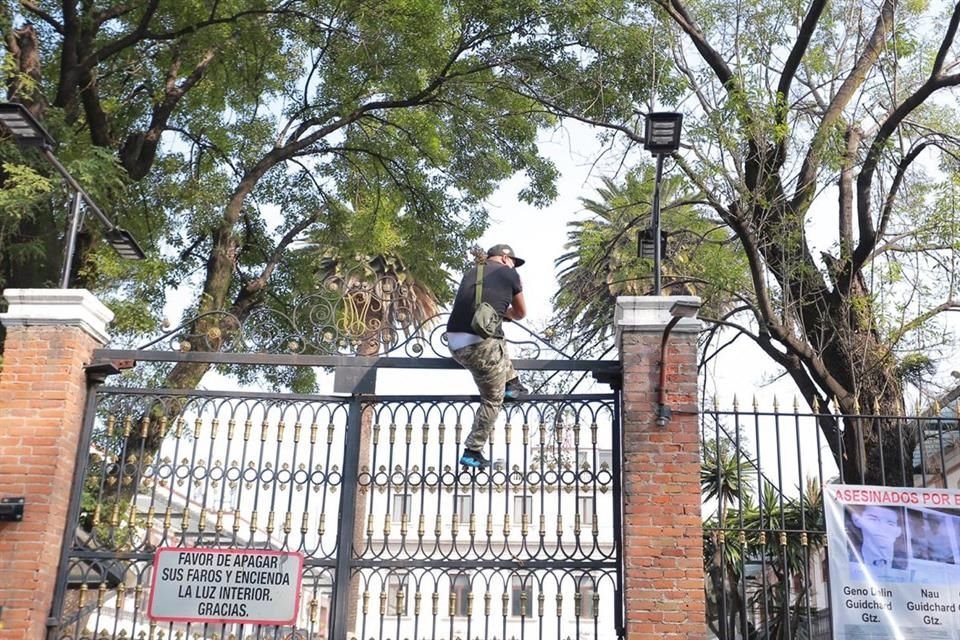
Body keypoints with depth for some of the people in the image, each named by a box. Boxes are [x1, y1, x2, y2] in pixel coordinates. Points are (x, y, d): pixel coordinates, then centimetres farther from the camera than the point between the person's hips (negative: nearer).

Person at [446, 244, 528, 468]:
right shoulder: (509, 274, 7)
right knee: (492, 400, 11)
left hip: (454, 343, 6)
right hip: (480, 345, -6)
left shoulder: (471, 273, 20)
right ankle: (472, 452, 12)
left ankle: (512, 383, 32)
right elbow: (520, 314, 20)